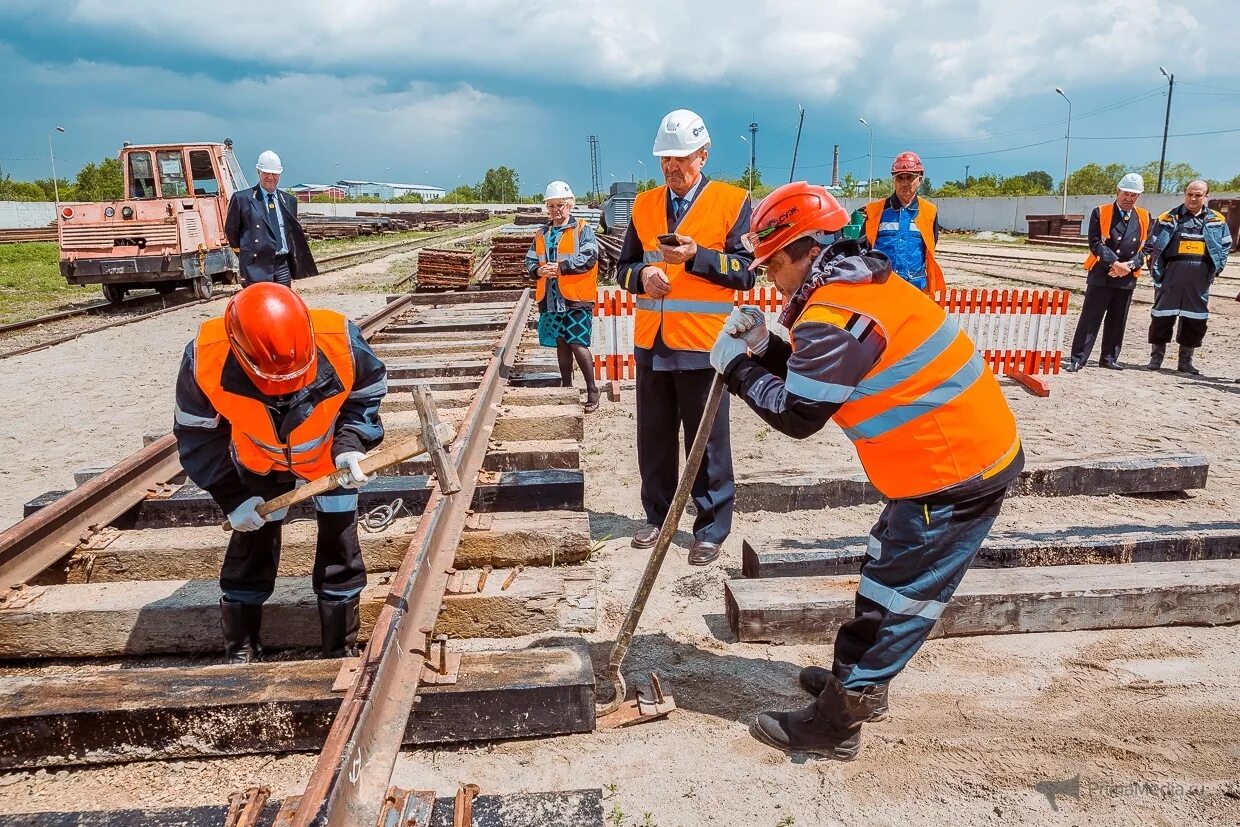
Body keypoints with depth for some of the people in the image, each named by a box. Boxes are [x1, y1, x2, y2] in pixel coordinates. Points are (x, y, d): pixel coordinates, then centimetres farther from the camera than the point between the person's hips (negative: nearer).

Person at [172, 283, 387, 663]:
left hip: (328, 454, 0)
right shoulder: (205, 358, -34)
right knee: (250, 550, 5)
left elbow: (367, 393, -13)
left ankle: (341, 653, 18)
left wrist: (351, 445, -27)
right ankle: (240, 654, 25)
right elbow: (199, 435, -16)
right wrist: (232, 496, -19)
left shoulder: (340, 340, -37)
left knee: (339, 548, 1)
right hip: (259, 462, 0)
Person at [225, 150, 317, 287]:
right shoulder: (242, 198, 0)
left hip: (284, 265, 4)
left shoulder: (289, 200, 13)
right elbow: (230, 229, 8)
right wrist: (244, 254, 9)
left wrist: (294, 263, 12)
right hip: (257, 266, -4)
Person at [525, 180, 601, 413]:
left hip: (577, 298, -5)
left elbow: (589, 257, -14)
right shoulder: (541, 234, 15)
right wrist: (538, 270, -9)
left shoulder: (582, 229, -1)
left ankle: (592, 390, 3)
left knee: (578, 344, -9)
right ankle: (567, 388, 24)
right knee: (561, 345, 13)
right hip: (550, 299, 5)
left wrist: (560, 267, -18)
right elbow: (529, 260, 14)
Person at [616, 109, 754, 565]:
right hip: (652, 343, 5)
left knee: (708, 441, 4)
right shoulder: (644, 204, 12)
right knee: (654, 438, 14)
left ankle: (712, 527, 17)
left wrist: (696, 256, -20)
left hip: (703, 343, -4)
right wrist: (643, 274, -8)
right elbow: (624, 267, 15)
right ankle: (657, 515, 30)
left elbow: (746, 272, -7)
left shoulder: (733, 202, -1)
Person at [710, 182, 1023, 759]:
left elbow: (797, 414, -19)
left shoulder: (835, 313, -22)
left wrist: (736, 367, -7)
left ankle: (834, 722, 10)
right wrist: (764, 347, 2)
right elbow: (820, 374, 15)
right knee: (886, 568, 21)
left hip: (955, 470, -11)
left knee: (896, 599, -2)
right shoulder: (857, 282, 11)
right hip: (968, 448, 11)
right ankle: (859, 680, 37)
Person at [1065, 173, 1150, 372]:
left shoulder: (1144, 218, 10)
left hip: (1128, 276, 4)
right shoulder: (1100, 213, -1)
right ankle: (1077, 359, -3)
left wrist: (1130, 265, -11)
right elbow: (1096, 243, -8)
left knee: (1117, 320, 10)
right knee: (1090, 318, -5)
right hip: (1101, 274, -4)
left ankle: (1109, 358, 20)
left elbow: (1146, 247, 6)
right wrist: (1115, 263, -17)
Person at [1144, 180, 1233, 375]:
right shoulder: (1169, 218, 2)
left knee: (1195, 320, 6)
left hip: (1200, 280, 3)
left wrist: (1215, 269, 6)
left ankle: (1186, 361, 17)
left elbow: (1225, 246, 18)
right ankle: (1156, 357, 10)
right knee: (1163, 316, 0)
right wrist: (1156, 271, -1)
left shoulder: (1217, 221, 9)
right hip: (1171, 276, -2)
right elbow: (1151, 245, 5)